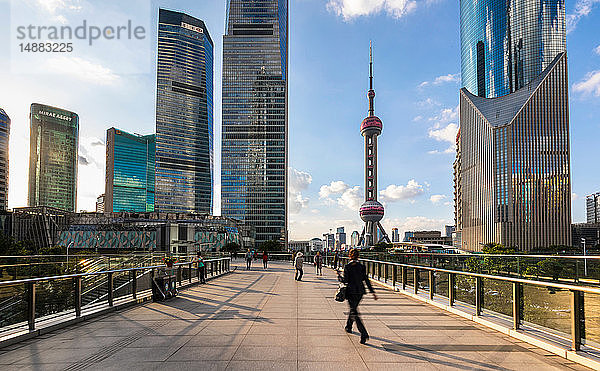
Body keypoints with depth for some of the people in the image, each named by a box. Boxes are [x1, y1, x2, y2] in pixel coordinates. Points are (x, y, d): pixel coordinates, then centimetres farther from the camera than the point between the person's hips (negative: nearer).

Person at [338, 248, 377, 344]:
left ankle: (364, 334, -18)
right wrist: (372, 292, 2)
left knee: (354, 313, -5)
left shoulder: (347, 267, -11)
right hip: (360, 291, 5)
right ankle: (348, 327, 43)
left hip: (351, 292, -5)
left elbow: (345, 280, -12)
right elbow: (366, 280, -1)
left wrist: (339, 275, 7)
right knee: (353, 309, 25)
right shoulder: (362, 266, 1)